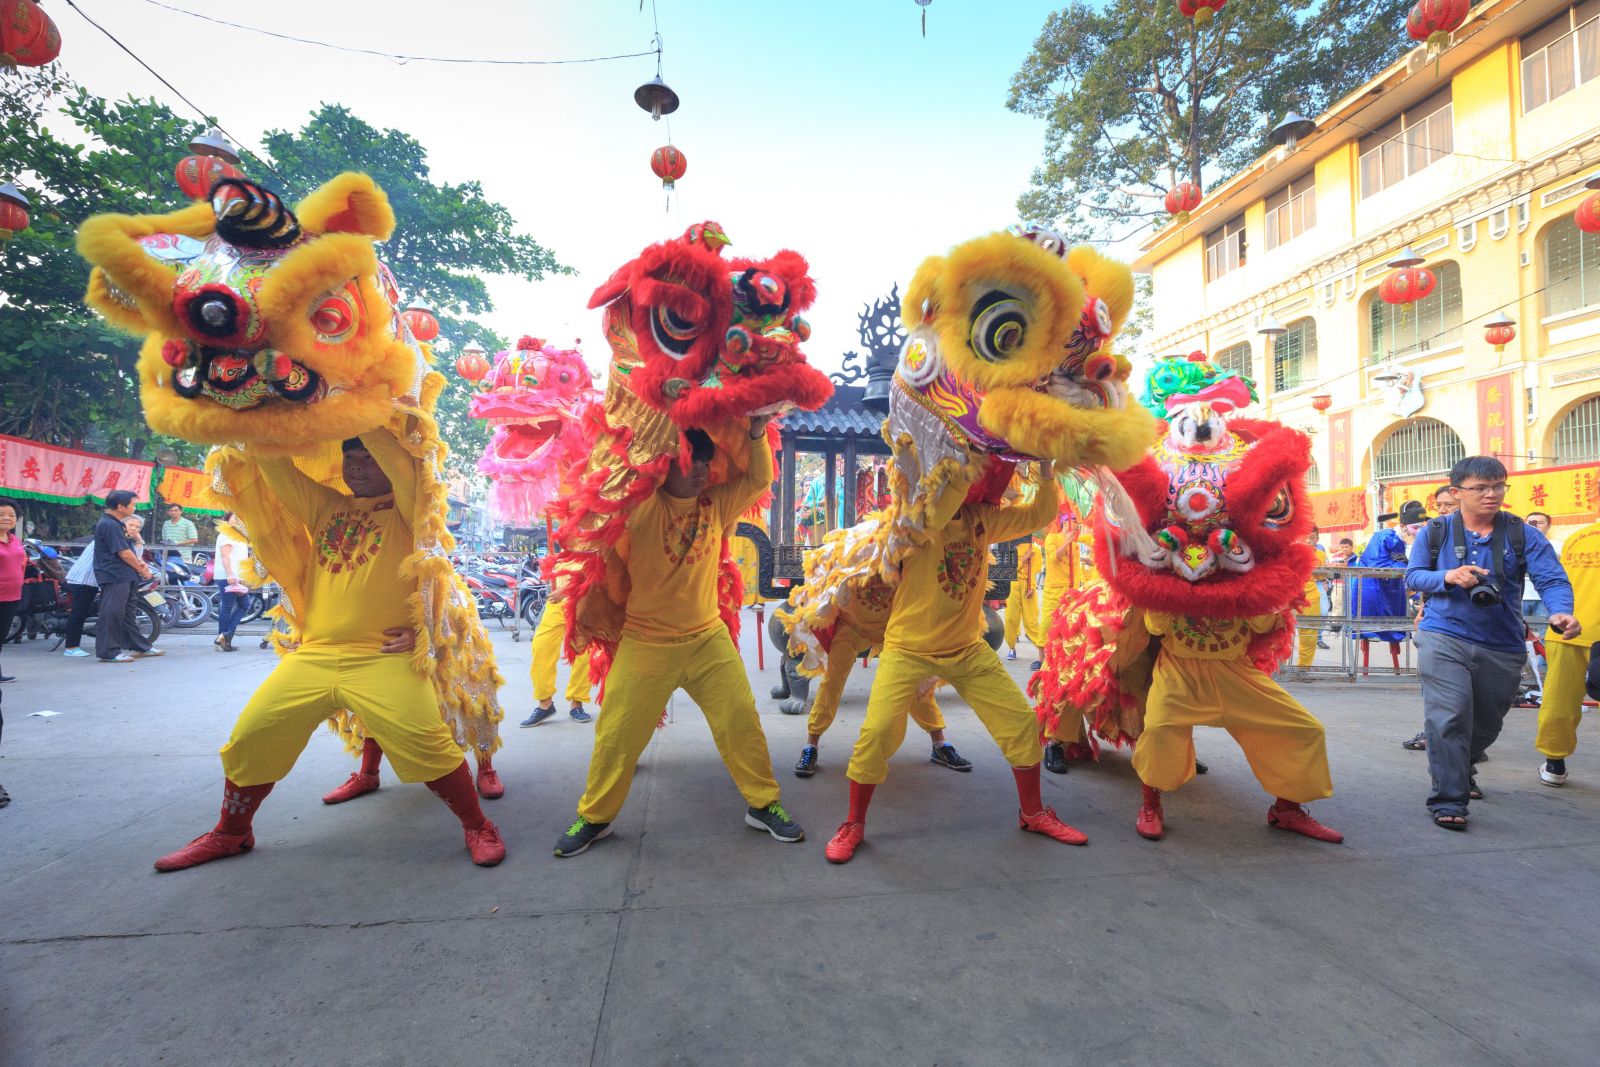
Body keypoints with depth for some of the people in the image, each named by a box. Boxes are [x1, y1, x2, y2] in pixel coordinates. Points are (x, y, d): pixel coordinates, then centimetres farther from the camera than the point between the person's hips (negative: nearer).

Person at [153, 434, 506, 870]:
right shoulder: (324, 506, 17)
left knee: (428, 747, -18)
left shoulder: (405, 512, 2)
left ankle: (478, 827, 2)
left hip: (384, 659, -5)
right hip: (312, 657, 6)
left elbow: (397, 459, -13)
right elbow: (273, 463, 15)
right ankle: (229, 834, 36)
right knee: (247, 742, 9)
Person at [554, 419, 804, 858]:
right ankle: (594, 817, 31)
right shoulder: (642, 506, -13)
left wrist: (756, 432, -16)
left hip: (709, 639, 3)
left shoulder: (716, 504, -1)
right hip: (646, 644, -3)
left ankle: (763, 805, 24)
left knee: (742, 722, 4)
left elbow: (760, 479, -2)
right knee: (618, 734, 8)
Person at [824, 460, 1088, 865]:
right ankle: (853, 825, 10)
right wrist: (968, 468, -37)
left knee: (1022, 722, 5)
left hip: (968, 649, 5)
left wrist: (1046, 471, -14)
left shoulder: (982, 519, -1)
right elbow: (934, 518, -40)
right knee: (878, 732, -14)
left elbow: (1040, 515, 0)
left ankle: (1033, 813, 29)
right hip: (909, 649, -5)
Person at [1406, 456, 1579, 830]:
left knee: (1486, 725, 19)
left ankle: (1459, 773, 46)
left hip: (1502, 648, 3)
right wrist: (1448, 577, -17)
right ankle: (1447, 801, -7)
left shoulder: (1523, 534, 0)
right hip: (1444, 639, -3)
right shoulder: (1436, 531, 0)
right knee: (1449, 718, -15)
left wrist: (1560, 612, -30)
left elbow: (1552, 579, -9)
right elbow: (1412, 576, 3)